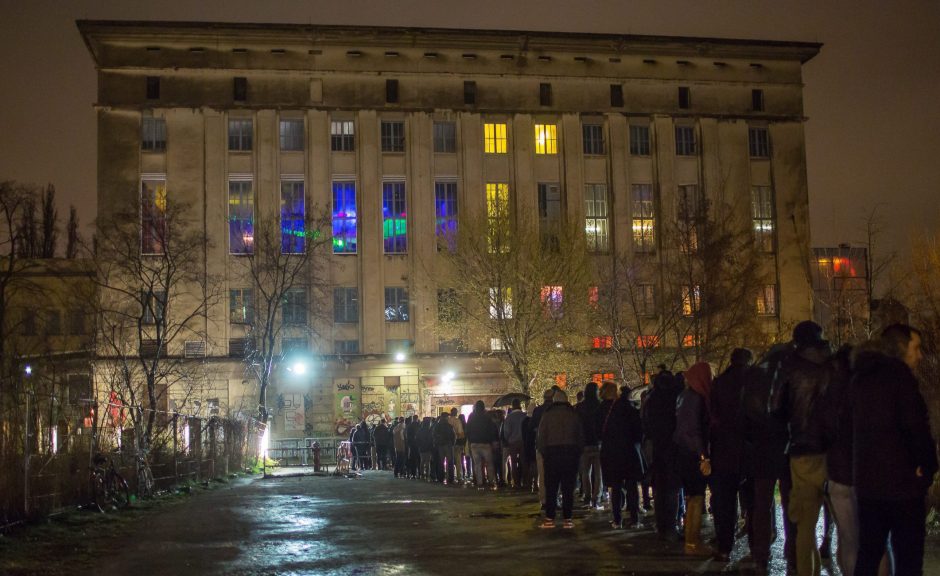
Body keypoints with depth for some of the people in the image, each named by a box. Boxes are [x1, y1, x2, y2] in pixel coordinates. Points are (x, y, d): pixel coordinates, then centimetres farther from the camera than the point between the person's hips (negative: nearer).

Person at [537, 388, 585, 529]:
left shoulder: (547, 415, 0)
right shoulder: (573, 415, 4)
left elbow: (541, 437, -1)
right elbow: (580, 437, 7)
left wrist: (543, 454, 7)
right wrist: (577, 453, 12)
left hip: (552, 453, -1)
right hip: (571, 453, 1)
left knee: (551, 487, 3)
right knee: (568, 488, 4)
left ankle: (549, 519, 1)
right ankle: (567, 519, 3)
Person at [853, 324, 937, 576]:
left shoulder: (861, 377, 13)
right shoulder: (899, 375, -12)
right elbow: (915, 425, -19)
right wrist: (927, 465, -6)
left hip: (866, 479, 8)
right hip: (902, 481, -8)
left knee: (868, 553, 14)